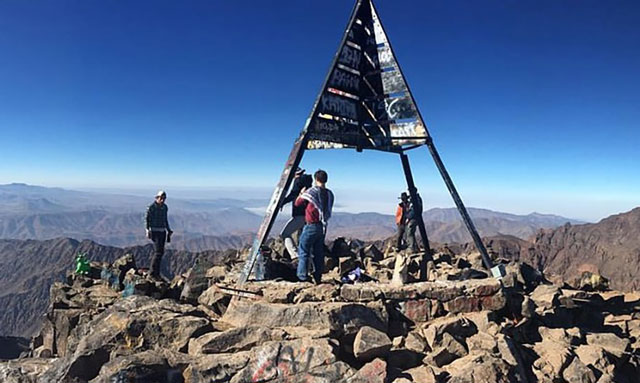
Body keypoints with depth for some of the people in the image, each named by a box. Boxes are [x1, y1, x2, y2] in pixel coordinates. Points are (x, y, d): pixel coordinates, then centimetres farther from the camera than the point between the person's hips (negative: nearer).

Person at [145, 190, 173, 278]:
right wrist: (148, 231, -17)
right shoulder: (151, 207, -11)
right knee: (159, 252, -14)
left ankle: (156, 273, 14)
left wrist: (168, 230, 14)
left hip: (162, 231, 7)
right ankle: (153, 271, -6)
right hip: (154, 231, -7)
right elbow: (147, 219, -8)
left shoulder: (165, 207, 8)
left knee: (160, 252, 7)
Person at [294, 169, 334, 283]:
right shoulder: (329, 194, 5)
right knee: (318, 252, 13)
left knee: (304, 251, 4)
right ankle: (318, 277, 18)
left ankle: (302, 276, 3)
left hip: (311, 226, -6)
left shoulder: (311, 191, -13)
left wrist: (302, 193, 16)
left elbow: (297, 203, -2)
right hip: (323, 227, 6)